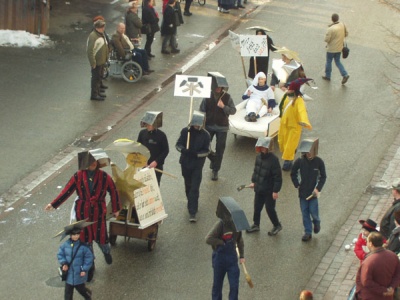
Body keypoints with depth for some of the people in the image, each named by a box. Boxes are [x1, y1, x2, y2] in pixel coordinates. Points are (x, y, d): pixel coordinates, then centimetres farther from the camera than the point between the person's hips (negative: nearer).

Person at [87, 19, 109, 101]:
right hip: (97, 61, -9)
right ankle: (94, 95, 7)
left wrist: (105, 58, 21)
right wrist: (93, 63, -24)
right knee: (96, 78, -1)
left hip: (102, 60, 9)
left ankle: (98, 89, 34)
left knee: (99, 75, 20)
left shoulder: (101, 34, 9)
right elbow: (90, 51, -24)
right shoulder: (93, 36, -23)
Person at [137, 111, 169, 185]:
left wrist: (156, 162, -15)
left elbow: (166, 151, -7)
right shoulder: (142, 133, -1)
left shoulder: (161, 135, -10)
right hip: (144, 166, 3)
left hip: (157, 166, -3)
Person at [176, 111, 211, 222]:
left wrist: (196, 154, -24)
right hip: (185, 163, 3)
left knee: (194, 189, -9)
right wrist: (183, 150, -25)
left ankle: (192, 212, -10)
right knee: (188, 186, 19)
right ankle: (192, 204, 42)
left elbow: (206, 151, -6)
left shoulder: (205, 135, -9)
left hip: (197, 165, -3)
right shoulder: (185, 131, -5)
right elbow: (178, 144, -1)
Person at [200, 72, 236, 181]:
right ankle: (213, 158, 31)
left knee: (220, 150, 2)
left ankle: (215, 171, 15)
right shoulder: (207, 97, -5)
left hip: (222, 127, -1)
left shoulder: (227, 97, -6)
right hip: (209, 126, 1)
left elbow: (233, 110, -5)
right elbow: (202, 111, -1)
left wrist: (223, 107, -22)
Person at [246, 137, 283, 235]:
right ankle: (256, 225, 33)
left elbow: (278, 176, -20)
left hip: (269, 190, -7)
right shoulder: (259, 156, -1)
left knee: (270, 209, 5)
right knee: (257, 207, 16)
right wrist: (254, 181, 19)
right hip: (259, 188, 7)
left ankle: (277, 225, 25)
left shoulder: (273, 160, -23)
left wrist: (276, 191, -19)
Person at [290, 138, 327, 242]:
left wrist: (318, 188, -11)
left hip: (313, 193, -2)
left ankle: (317, 223, 33)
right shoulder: (300, 161, -9)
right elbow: (293, 174, 6)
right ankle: (307, 232, 19)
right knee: (305, 213, 8)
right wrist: (297, 185, -2)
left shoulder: (319, 162, -11)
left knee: (313, 211, 0)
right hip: (302, 192, 2)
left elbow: (323, 177, -3)